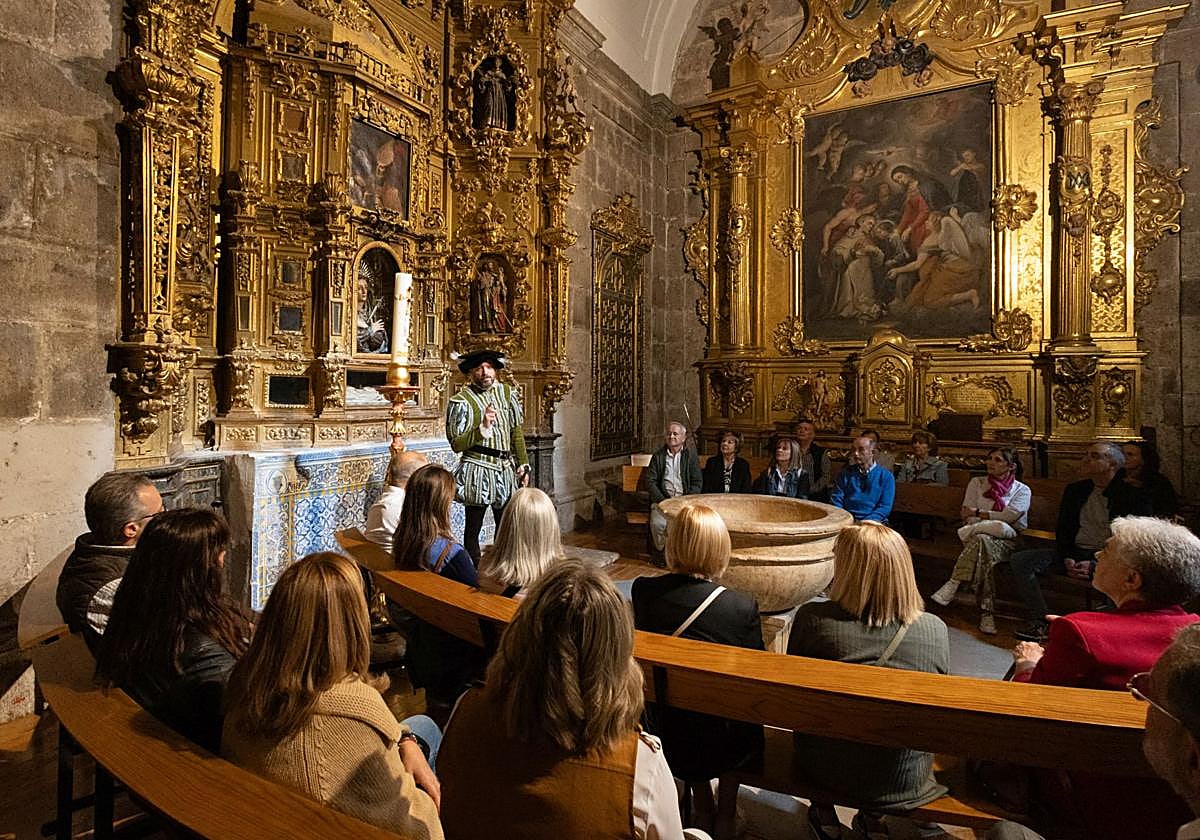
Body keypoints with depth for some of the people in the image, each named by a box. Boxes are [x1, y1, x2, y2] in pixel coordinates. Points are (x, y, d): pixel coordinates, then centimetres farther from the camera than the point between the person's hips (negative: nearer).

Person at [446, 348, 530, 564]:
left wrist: (523, 464, 9)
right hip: (478, 471, -5)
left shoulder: (507, 392, 6)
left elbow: (517, 432, 12)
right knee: (473, 527, 5)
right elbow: (456, 444, -13)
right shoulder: (462, 401, -10)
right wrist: (482, 429, -25)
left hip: (506, 469, 5)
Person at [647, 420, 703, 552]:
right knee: (657, 524, -28)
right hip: (663, 499, 0)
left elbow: (697, 483, 5)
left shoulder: (691, 456, 10)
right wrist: (664, 500, -9)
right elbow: (650, 481, 4)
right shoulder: (658, 456, 12)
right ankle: (661, 551, -4)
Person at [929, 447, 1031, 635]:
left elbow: (1010, 515, -9)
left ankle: (952, 586, -40)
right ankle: (986, 612, -39)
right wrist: (993, 523, -12)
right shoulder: (977, 483, 16)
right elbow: (967, 516, 6)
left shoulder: (1022, 490, 10)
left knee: (981, 539, -38)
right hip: (978, 535, 2)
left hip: (1008, 542, -2)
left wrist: (978, 513, -9)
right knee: (984, 552, -36)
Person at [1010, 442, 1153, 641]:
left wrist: (1094, 564, -18)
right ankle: (1039, 621, -19)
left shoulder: (1134, 496, -2)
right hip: (1074, 553, 5)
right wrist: (1067, 558, -2)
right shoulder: (1075, 490, 15)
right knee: (1020, 560, -15)